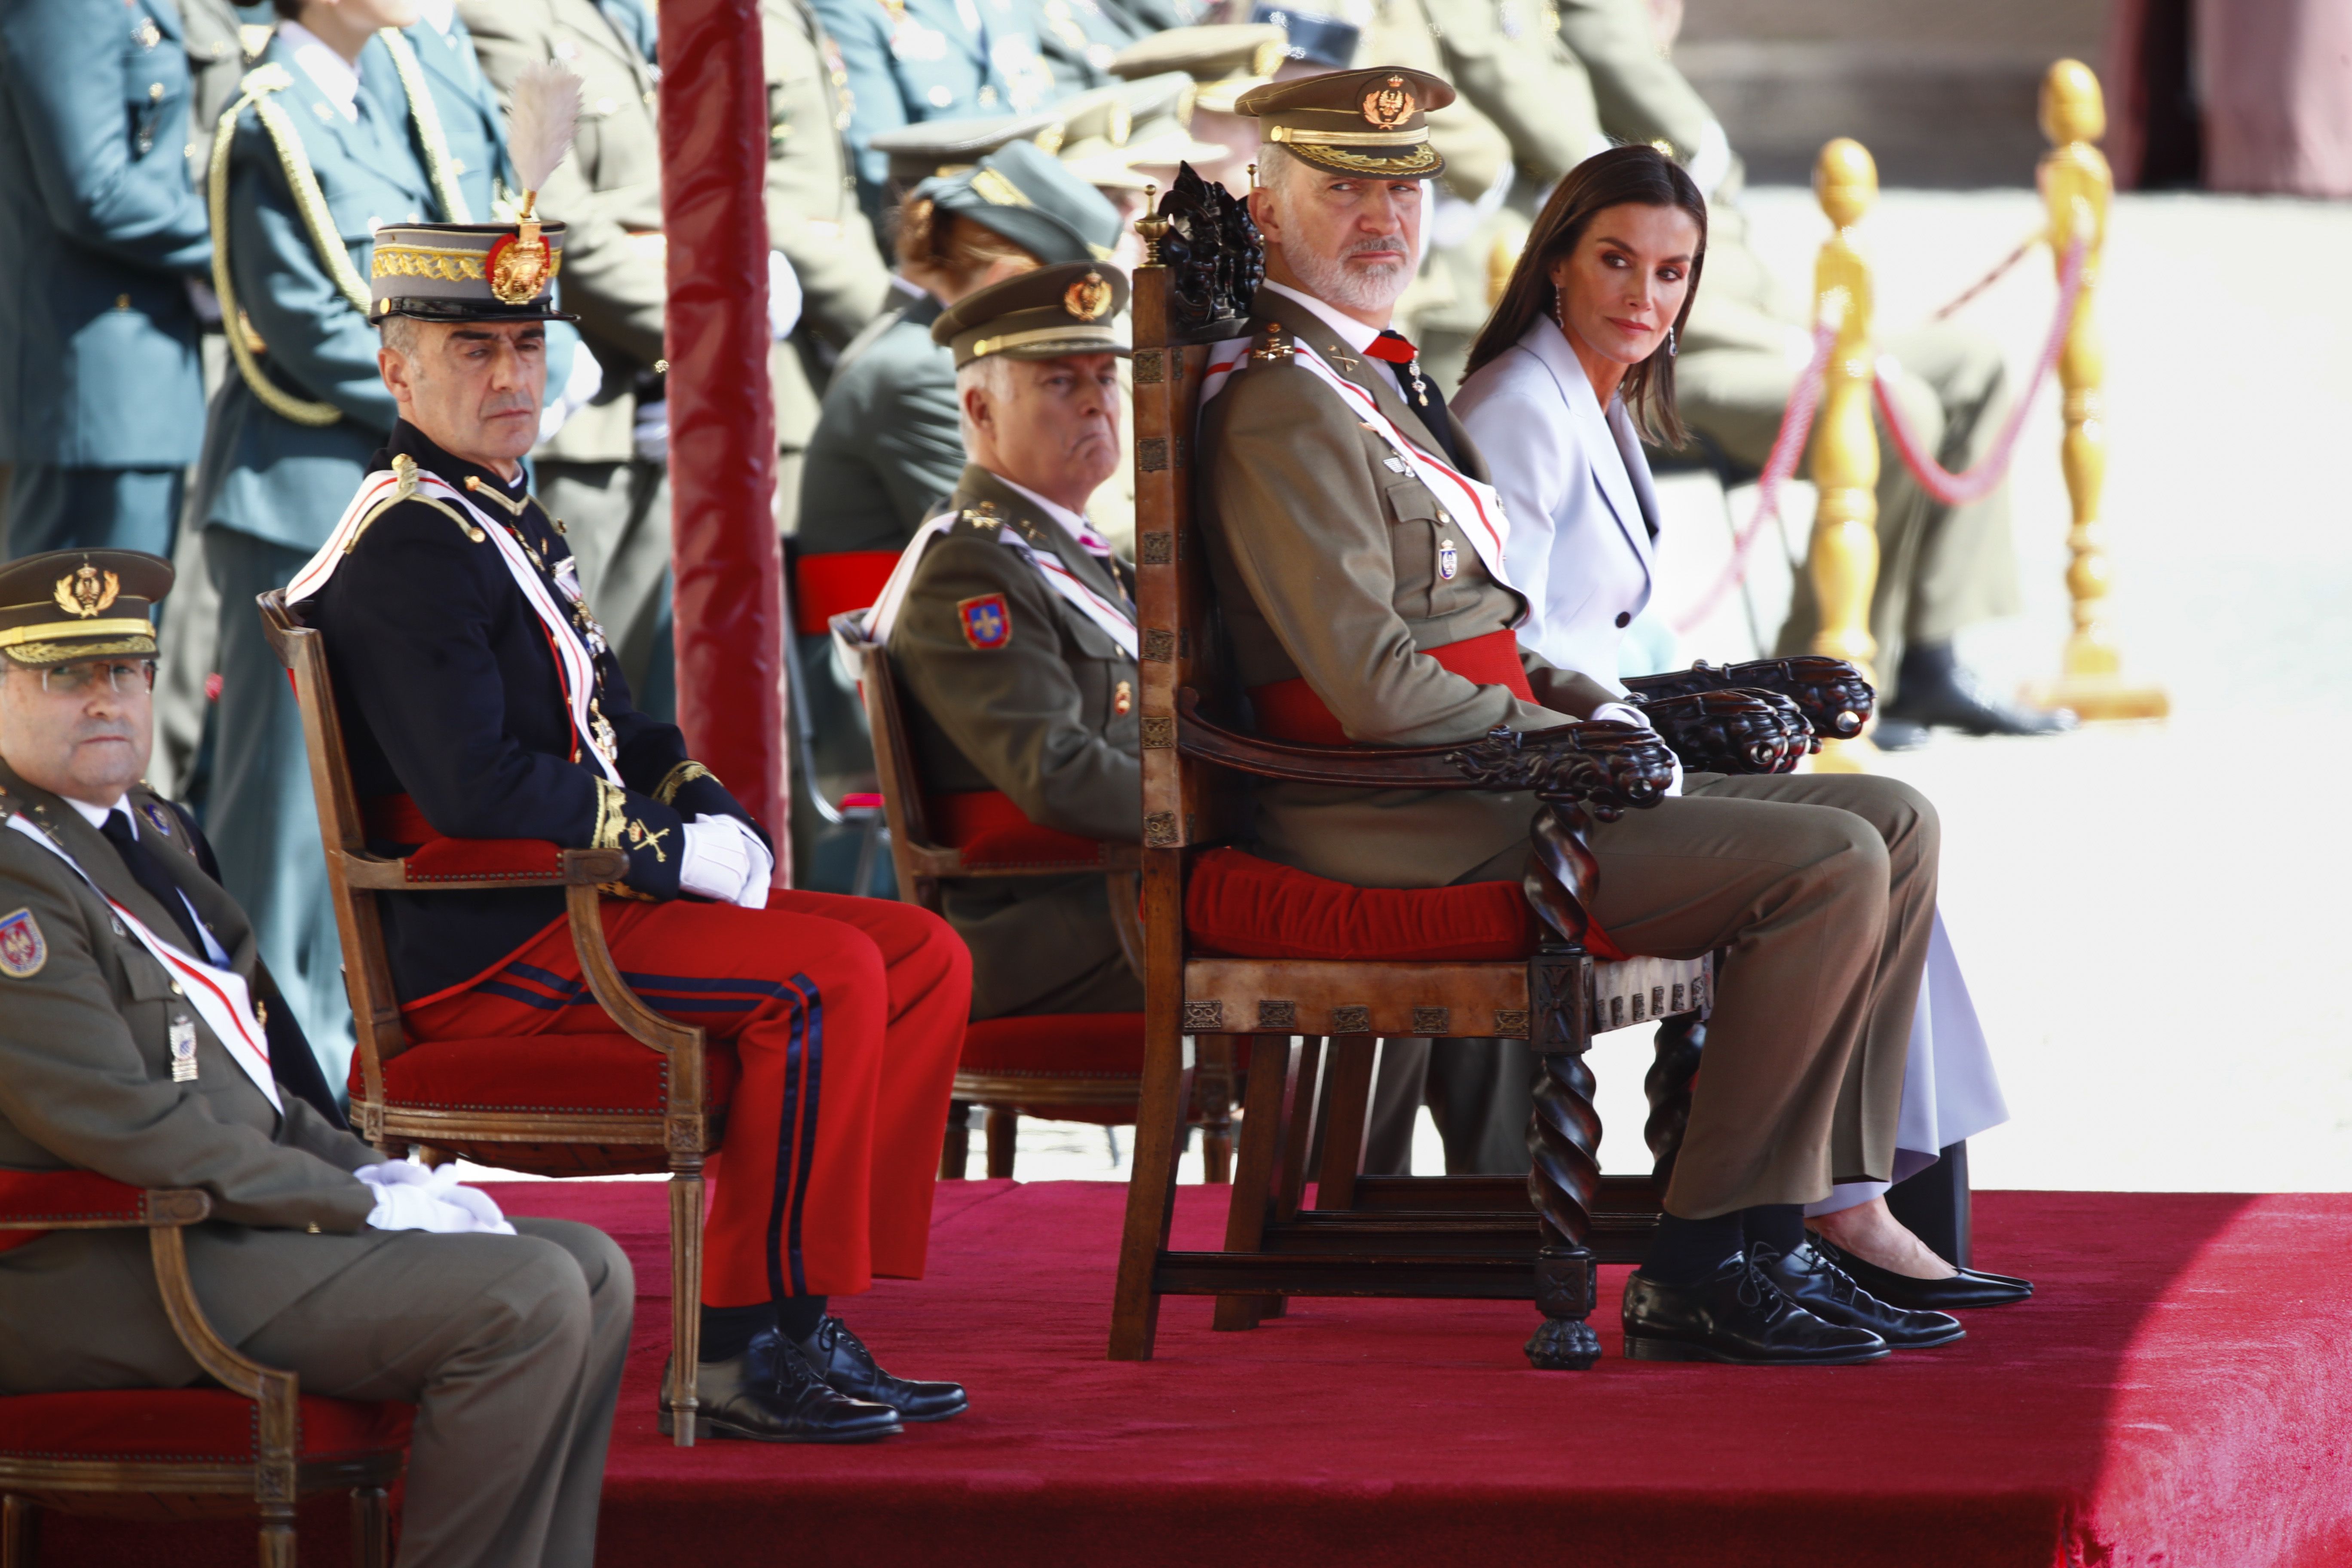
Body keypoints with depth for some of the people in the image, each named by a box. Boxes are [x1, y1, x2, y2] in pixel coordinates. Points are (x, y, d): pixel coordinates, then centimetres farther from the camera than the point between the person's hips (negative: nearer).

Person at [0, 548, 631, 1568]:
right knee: (526, 1300, -21)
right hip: (103, 1278, -11)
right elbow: (117, 1121, -22)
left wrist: (373, 1173, 6)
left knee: (591, 1272, 6)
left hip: (219, 1218, 11)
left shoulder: (147, 833, 18)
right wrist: (366, 1207, -16)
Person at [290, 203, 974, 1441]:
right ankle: (746, 1350, -21)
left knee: (925, 959, 2)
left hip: (584, 895, 10)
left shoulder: (509, 525, 20)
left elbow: (608, 729, 25)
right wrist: (678, 851, -16)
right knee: (825, 977, -26)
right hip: (481, 950, -10)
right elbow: (479, 791, -23)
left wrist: (717, 818, 4)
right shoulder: (407, 547, -13)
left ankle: (803, 1310, -1)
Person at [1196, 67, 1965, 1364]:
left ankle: (1816, 1222, 0)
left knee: (1894, 824, 5)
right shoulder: (1283, 407, -13)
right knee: (1828, 865, -21)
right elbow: (1378, 691, -20)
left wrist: (1596, 710, 8)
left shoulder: (1384, 385, 20)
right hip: (1394, 820, -10)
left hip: (1487, 771, 10)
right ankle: (1698, 1271, -15)